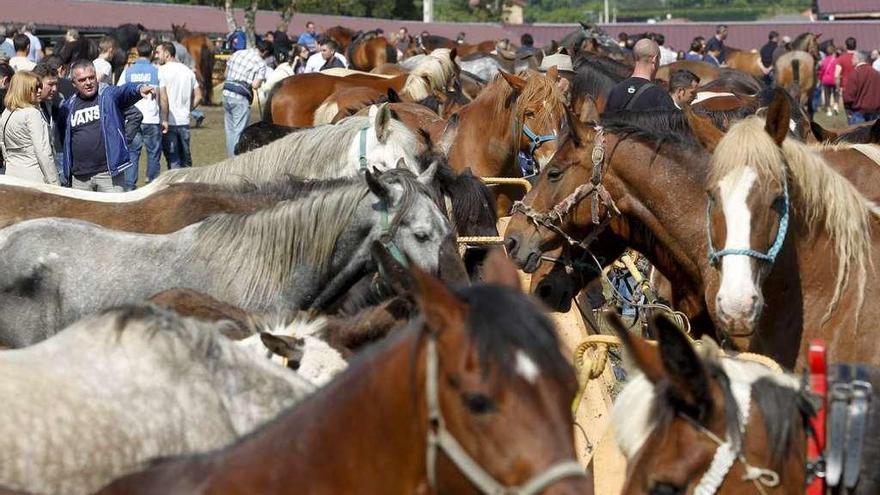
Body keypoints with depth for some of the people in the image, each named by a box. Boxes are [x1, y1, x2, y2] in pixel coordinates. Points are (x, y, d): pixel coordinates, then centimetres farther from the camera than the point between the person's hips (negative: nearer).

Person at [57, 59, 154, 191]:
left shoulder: (110, 95, -2)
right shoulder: (67, 106, 11)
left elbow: (125, 91, -23)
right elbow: (62, 139, 23)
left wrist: (139, 89, -46)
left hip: (109, 172, -4)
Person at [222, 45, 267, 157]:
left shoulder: (237, 53, 11)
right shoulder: (261, 64, -7)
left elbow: (226, 73, 16)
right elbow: (255, 85, -14)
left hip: (226, 93, 6)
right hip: (240, 98, -6)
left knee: (230, 130, 15)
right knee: (239, 131, 0)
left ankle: (230, 156, 20)